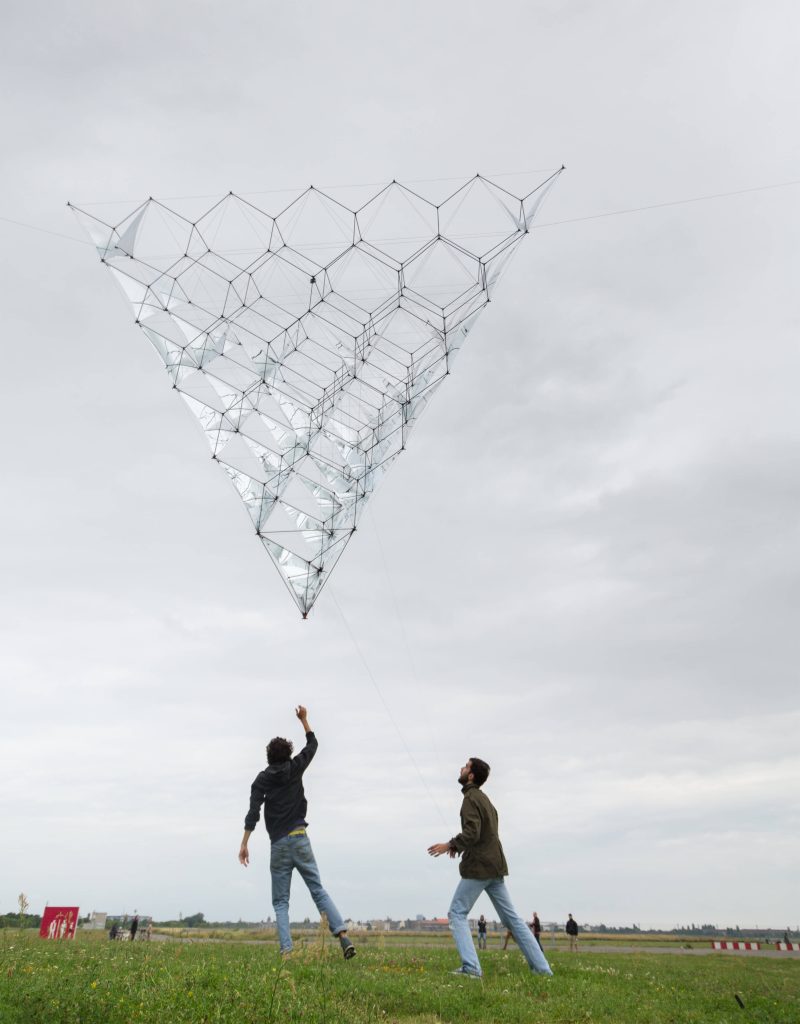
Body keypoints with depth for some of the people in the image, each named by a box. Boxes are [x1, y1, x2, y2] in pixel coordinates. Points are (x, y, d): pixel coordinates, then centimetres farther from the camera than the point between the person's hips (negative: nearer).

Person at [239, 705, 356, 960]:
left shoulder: (262, 779, 3)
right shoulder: (295, 768, 7)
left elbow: (253, 812, -9)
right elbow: (312, 744, 23)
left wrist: (244, 843, -10)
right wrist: (303, 720, 31)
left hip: (279, 844, -1)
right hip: (300, 839, 1)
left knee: (280, 902, 7)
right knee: (318, 890, 1)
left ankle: (286, 951, -6)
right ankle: (343, 936, -13)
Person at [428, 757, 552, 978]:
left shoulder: (471, 798, -12)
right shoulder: (484, 798, 18)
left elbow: (472, 834, -22)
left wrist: (450, 845, -11)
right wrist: (458, 844, 13)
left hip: (478, 867, -9)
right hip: (495, 866, 9)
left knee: (457, 913, 0)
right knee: (511, 918, 11)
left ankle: (471, 967, -10)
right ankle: (542, 968, 9)